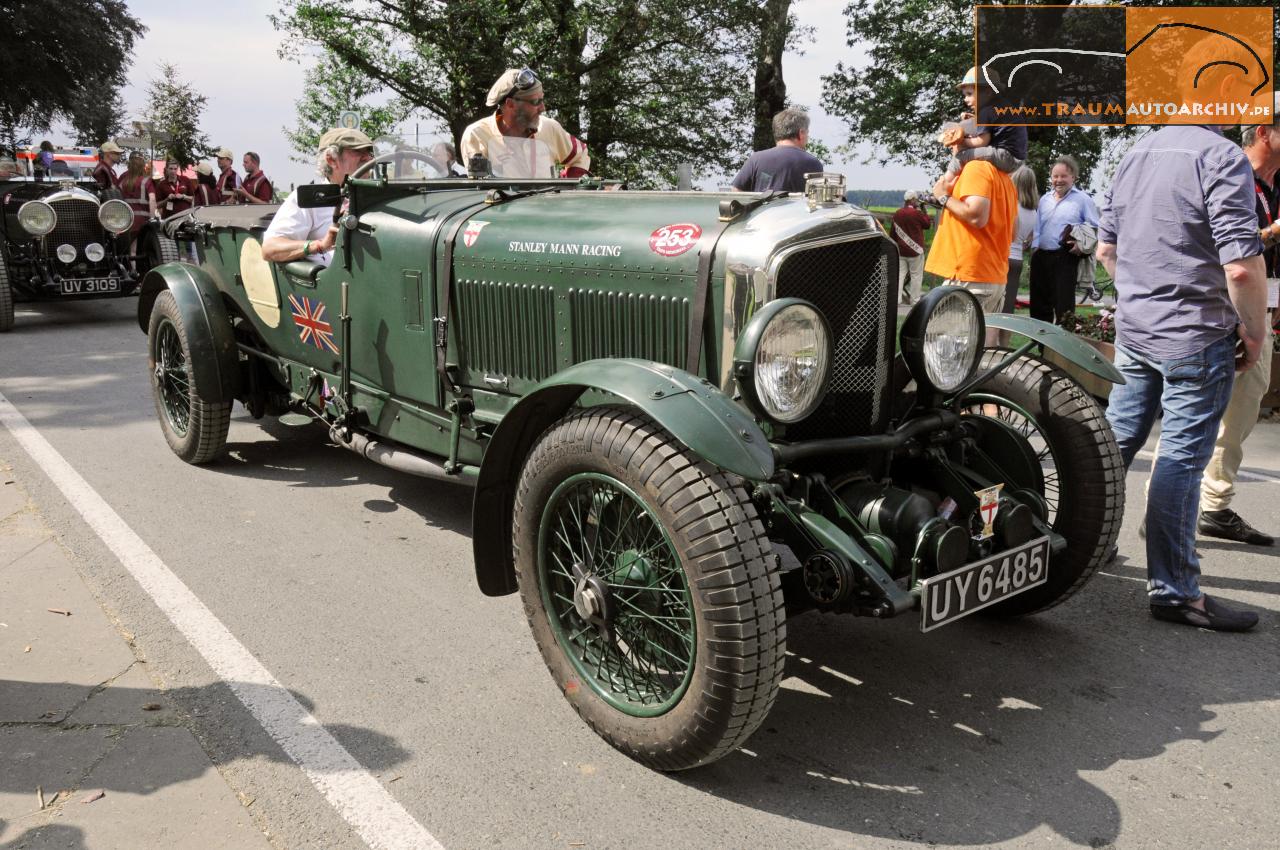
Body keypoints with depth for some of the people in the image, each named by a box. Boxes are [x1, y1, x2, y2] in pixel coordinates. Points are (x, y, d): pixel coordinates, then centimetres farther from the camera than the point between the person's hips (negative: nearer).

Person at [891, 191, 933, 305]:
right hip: (915, 250, -5)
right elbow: (928, 224, 1)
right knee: (916, 276, 3)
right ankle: (915, 300, 5)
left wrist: (896, 246, 21)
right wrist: (921, 210, 4)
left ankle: (897, 298, 1)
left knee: (900, 274, 6)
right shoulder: (917, 213, -13)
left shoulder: (897, 214, 5)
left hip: (901, 250, 5)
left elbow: (893, 233, 11)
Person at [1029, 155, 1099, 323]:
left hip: (1065, 258, -6)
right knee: (1039, 303, 11)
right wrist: (1035, 247, 10)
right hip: (1041, 257, 6)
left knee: (1063, 304, -7)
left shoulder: (1083, 200, -1)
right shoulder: (1044, 200, 16)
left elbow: (1095, 229, -2)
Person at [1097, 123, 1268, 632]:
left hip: (1133, 330, 7)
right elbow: (1241, 267, -21)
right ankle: (1173, 591, 6)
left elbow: (1106, 250, 15)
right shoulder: (1222, 157, -15)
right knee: (1182, 457, -2)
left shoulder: (1135, 156, 9)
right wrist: (1255, 331, -8)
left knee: (1117, 437, 17)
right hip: (1196, 337, -7)